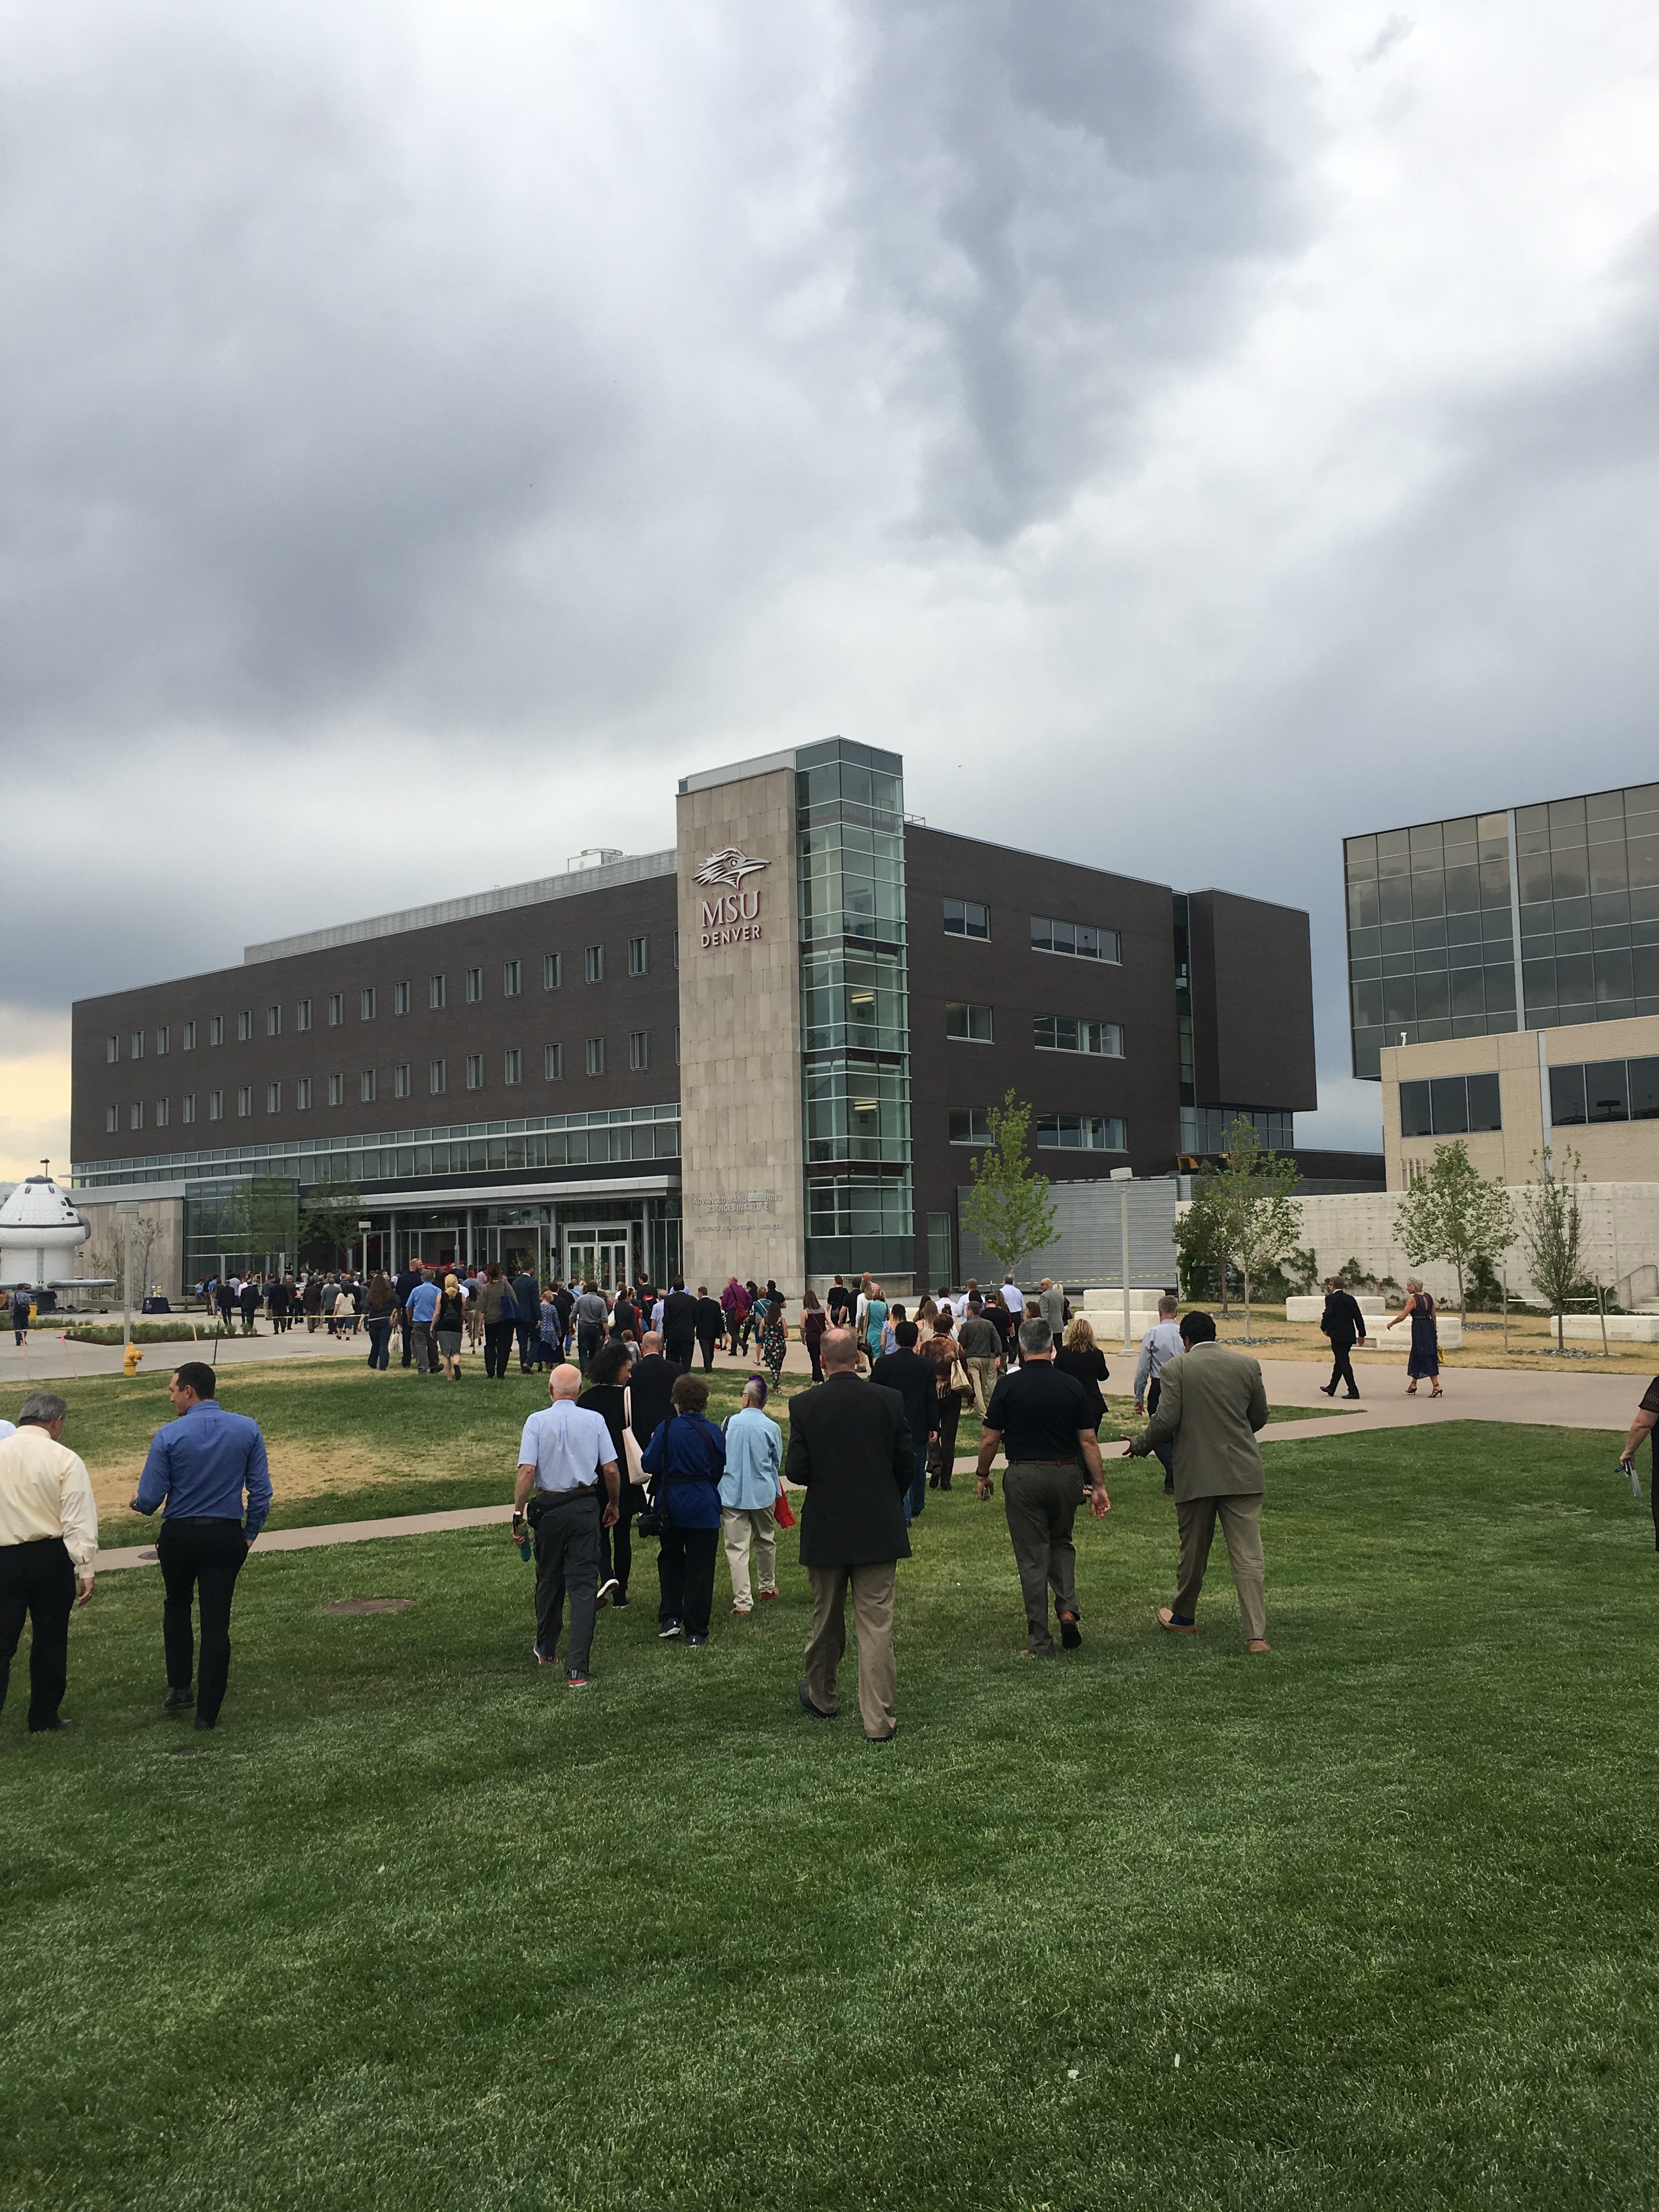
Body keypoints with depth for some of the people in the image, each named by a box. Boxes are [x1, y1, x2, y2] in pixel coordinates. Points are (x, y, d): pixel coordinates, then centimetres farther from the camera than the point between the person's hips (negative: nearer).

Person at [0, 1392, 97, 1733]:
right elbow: (79, 1519, -12)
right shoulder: (65, 1459, -9)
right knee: (50, 1641, 12)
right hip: (51, 1557, -2)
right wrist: (85, 1569, -9)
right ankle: (44, 1719, 22)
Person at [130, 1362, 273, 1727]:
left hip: (179, 1535, -1)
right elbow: (261, 1490, -4)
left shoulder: (168, 1436, -12)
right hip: (227, 1536, 1)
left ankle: (179, 1689, 24)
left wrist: (138, 1502, 15)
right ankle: (208, 1712, 9)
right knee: (216, 1621, 6)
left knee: (177, 1606, 25)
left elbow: (150, 1498, -9)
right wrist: (251, 1533, 9)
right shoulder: (247, 1430, -5)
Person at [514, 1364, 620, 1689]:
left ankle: (546, 1650, 37)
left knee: (549, 1580, 18)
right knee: (584, 1585, -2)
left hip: (548, 1508, 0)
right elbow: (611, 1470, -3)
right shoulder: (594, 1420, -3)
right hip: (585, 1507, 0)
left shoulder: (537, 1421, -6)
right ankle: (577, 1668, -9)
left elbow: (527, 1471, -14)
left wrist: (519, 1514, -8)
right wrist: (613, 1504, 13)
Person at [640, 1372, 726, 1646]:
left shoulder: (666, 1429, -10)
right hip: (705, 1508, 1)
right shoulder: (713, 1432, -3)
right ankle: (696, 1631, 7)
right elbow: (720, 1470, 5)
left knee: (670, 1560, 20)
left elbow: (649, 1465, -8)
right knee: (700, 1568, 5)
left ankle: (670, 1617, 11)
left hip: (672, 1504, -1)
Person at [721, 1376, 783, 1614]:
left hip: (731, 1494, -1)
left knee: (737, 1549, -1)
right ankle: (767, 1589, 38)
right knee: (765, 1542, 21)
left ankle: (743, 1603, -8)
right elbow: (777, 1463, 7)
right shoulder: (772, 1428, -7)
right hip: (763, 1494, 1)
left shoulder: (730, 1423, -6)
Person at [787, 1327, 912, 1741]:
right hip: (879, 1528, 0)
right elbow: (907, 1465, -1)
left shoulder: (804, 1404, -9)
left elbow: (796, 1471, -9)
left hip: (825, 1529, 0)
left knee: (826, 1620, 18)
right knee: (876, 1624, 2)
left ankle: (821, 1698, 37)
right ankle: (879, 1720, 0)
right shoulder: (889, 1400, -6)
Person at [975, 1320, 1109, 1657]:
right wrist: (1099, 1486, 6)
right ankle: (1068, 1609, 3)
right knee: (1061, 1542, 24)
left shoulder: (1008, 1386, -8)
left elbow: (989, 1439, -5)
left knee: (1032, 1557, 5)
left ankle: (1040, 1644, 8)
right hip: (1065, 1475, 2)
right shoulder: (1072, 1386, -2)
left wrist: (983, 1476, 11)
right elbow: (1089, 1441, -1)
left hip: (1023, 1476, -2)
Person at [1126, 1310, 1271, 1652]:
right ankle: (1257, 1634, -8)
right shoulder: (1248, 1364, 4)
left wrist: (1139, 1445, 6)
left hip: (1196, 1474, -2)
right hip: (1243, 1474, 2)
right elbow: (1260, 1417, 12)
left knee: (1194, 1551, 15)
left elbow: (1166, 1421, -11)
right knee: (1248, 1554, -1)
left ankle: (1184, 1618, 33)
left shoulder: (1177, 1368, -6)